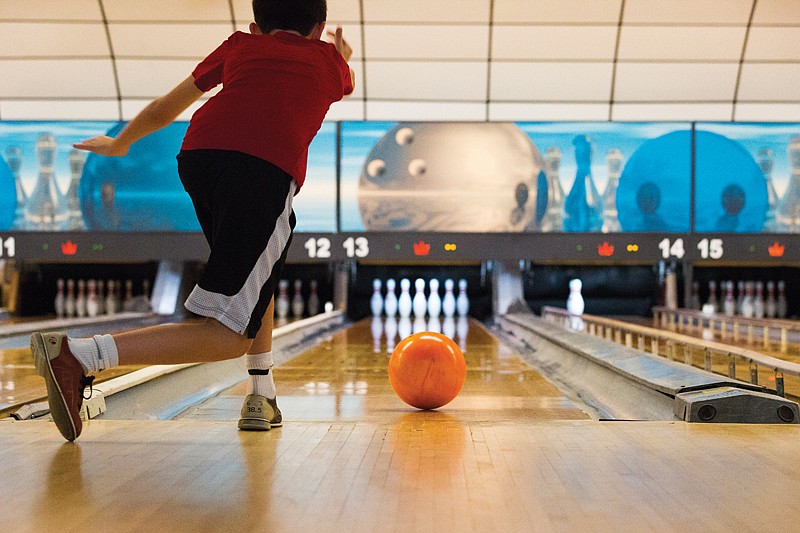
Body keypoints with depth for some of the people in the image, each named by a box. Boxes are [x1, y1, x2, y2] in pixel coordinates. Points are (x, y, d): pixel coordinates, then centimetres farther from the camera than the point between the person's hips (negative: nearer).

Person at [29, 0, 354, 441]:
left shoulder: (240, 45, 30)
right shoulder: (329, 60, 27)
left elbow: (165, 107, 37)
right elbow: (342, 86, 53)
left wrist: (118, 145, 53)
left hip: (196, 156, 5)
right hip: (267, 170, -5)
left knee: (259, 274, 29)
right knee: (230, 334, -7)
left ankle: (261, 396, 25)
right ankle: (76, 355, -20)